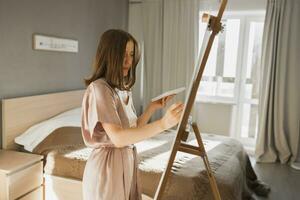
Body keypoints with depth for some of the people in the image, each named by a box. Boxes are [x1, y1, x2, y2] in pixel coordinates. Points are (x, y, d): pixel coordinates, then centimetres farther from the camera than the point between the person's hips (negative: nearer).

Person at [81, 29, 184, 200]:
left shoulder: (124, 89, 8)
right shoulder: (98, 88, -19)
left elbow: (134, 130, 10)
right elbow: (118, 138, -28)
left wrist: (153, 107, 0)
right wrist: (163, 123, -35)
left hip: (128, 162, 8)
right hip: (107, 165, -8)